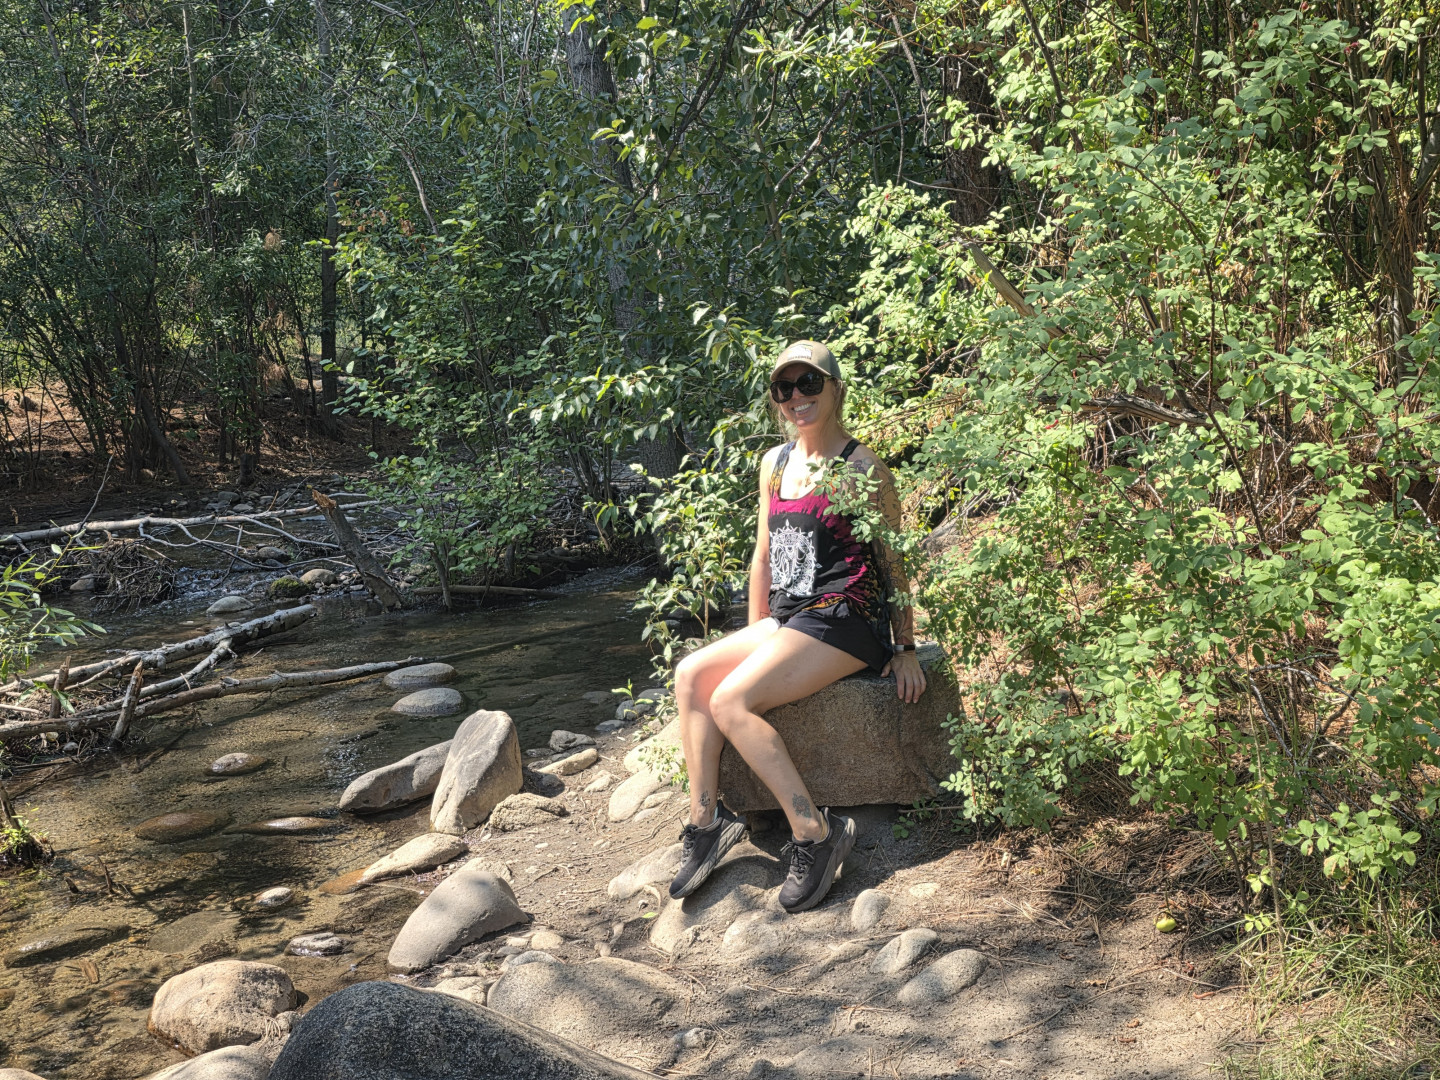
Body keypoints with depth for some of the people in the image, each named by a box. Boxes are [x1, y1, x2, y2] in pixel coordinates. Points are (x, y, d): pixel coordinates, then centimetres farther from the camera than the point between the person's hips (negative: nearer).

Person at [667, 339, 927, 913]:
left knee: (732, 699, -24)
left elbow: (895, 563, -2)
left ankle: (815, 832, -18)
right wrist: (754, 638, 18)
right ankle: (706, 819, -9)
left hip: (846, 623, -7)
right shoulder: (775, 463, 14)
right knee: (691, 673, -13)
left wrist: (905, 650, -4)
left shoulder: (863, 466, -5)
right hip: (786, 621, 7)